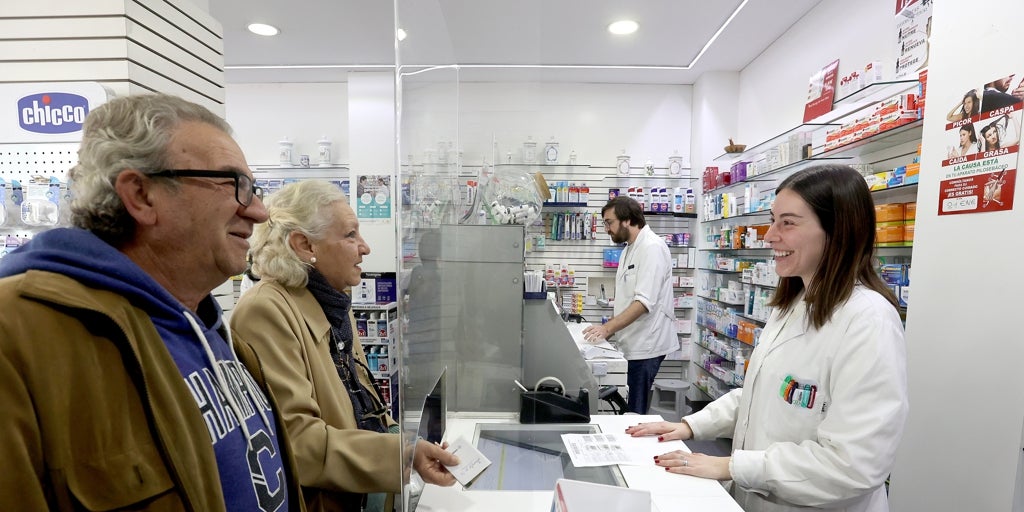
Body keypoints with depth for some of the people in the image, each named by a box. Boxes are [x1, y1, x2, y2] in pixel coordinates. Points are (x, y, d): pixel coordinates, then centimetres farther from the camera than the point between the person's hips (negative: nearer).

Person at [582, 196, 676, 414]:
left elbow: (644, 301, -25)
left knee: (636, 412, -1)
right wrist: (608, 329, 11)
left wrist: (607, 328, -28)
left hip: (646, 345, -9)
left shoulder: (652, 247, -16)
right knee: (634, 409, 15)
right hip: (635, 342, 9)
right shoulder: (629, 250, 14)